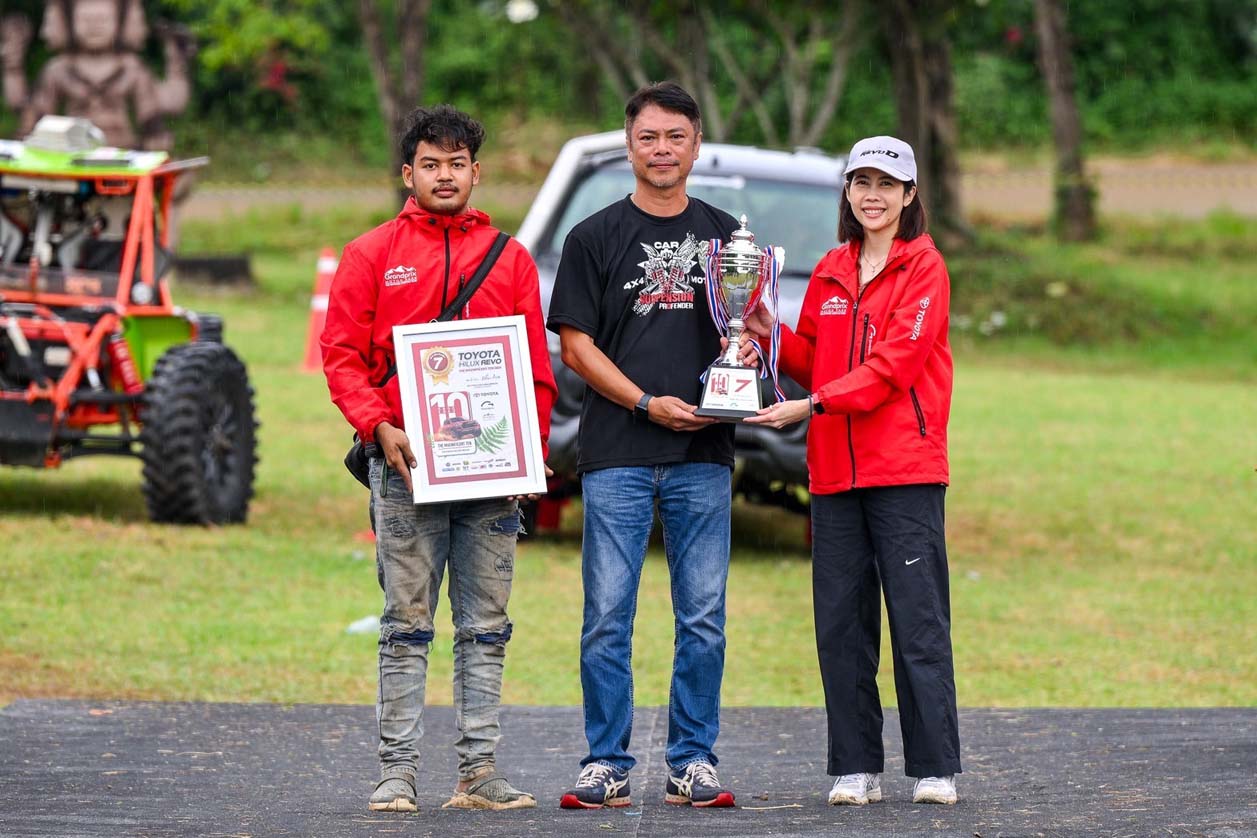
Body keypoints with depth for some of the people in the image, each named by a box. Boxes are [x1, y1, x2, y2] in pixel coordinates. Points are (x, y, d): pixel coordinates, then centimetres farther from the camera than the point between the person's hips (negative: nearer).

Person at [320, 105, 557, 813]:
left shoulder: (512, 259, 12)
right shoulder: (372, 256, 7)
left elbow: (536, 366, 11)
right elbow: (343, 355, 2)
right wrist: (379, 426, -12)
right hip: (407, 464, -2)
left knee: (486, 626, 3)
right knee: (407, 624, -1)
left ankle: (480, 769, 6)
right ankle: (398, 770, -1)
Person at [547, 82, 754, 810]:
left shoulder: (724, 236, 14)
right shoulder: (596, 238, 6)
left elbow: (746, 336, 17)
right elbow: (576, 343, 1)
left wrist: (741, 360, -7)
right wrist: (647, 403, -10)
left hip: (703, 454, 2)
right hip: (617, 455, -2)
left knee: (704, 618, 2)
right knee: (608, 618, -4)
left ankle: (694, 762, 9)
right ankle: (607, 766, 2)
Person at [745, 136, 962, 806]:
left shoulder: (923, 268, -3)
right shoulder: (830, 273, 15)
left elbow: (893, 366, -13)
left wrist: (813, 404, -19)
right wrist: (773, 335, 0)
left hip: (905, 471, -5)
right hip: (834, 470, 5)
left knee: (918, 622, -6)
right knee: (840, 623, 4)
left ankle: (934, 769, -2)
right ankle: (855, 769, 10)